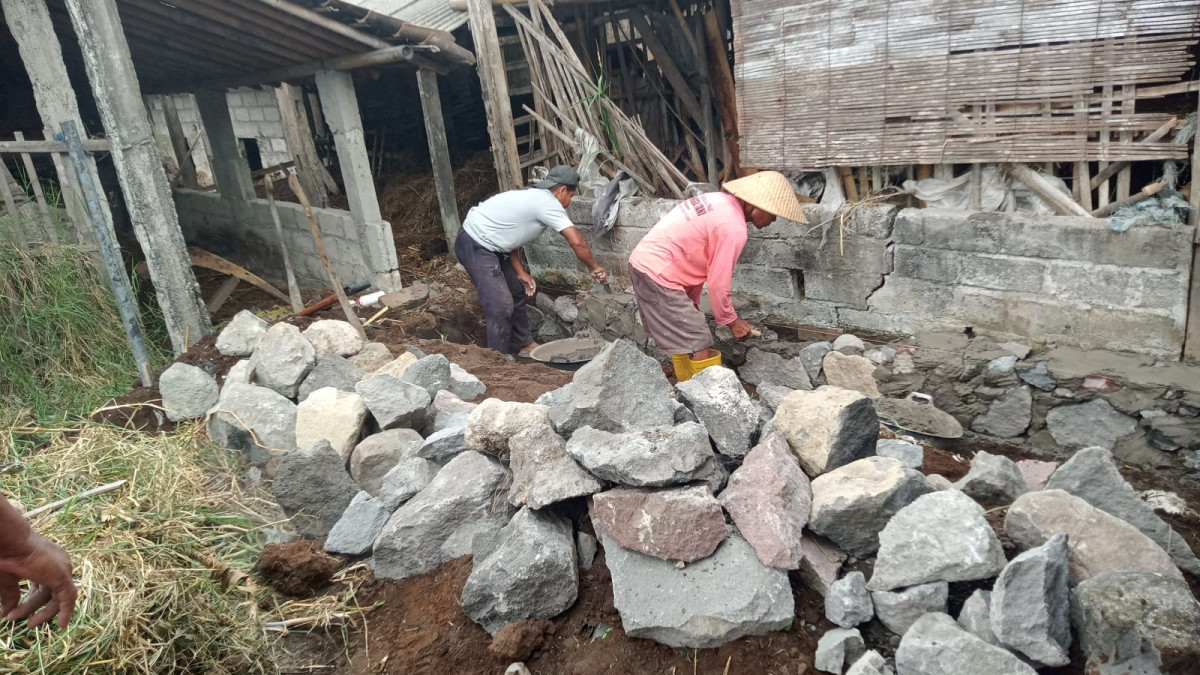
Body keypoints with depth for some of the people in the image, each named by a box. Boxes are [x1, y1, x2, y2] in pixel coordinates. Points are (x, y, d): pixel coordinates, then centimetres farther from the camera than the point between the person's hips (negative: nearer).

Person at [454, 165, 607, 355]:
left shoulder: (534, 198, 13)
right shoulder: (547, 203, -16)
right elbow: (576, 242, -21)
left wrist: (521, 273, 10)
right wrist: (595, 267, -6)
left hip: (485, 242, 11)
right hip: (475, 246, -11)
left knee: (517, 291, 19)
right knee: (502, 306, -13)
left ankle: (524, 344, 33)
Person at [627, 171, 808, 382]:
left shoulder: (720, 201, 10)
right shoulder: (733, 227, -18)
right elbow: (718, 283, -13)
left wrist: (691, 302, 19)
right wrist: (731, 320, 2)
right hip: (658, 273, -10)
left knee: (683, 340, 22)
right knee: (700, 348, -6)